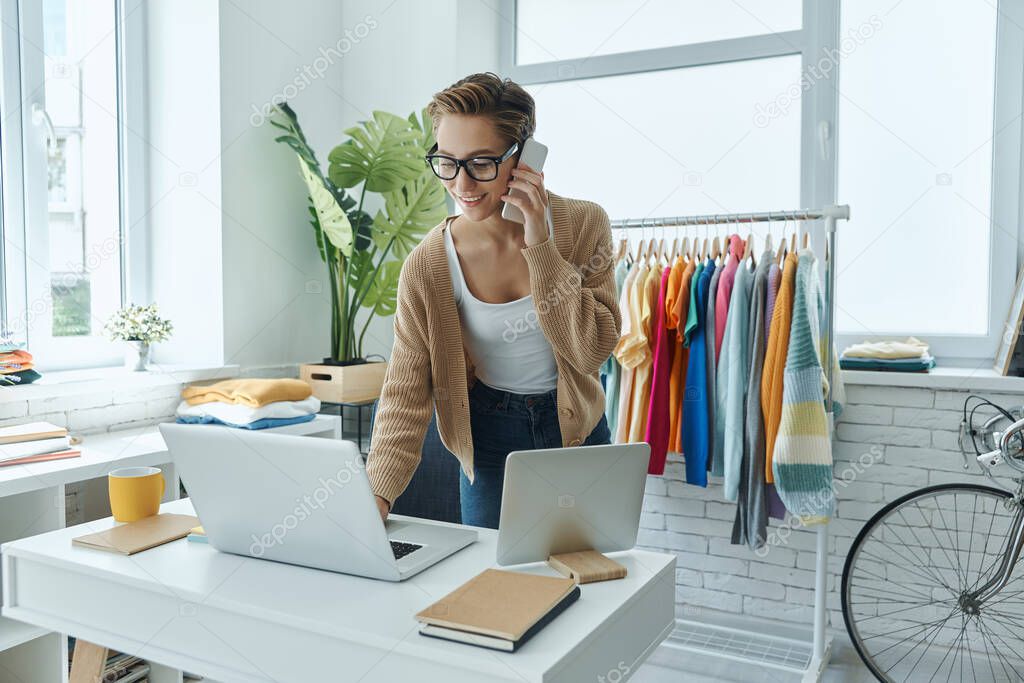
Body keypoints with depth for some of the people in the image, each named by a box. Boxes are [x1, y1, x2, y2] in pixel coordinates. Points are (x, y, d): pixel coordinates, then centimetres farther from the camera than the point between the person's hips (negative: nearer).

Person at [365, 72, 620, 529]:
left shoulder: (584, 225, -14)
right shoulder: (427, 267, -16)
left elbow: (592, 349, -19)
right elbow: (406, 393, -16)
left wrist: (539, 247, -27)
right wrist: (376, 497, -28)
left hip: (577, 427, 1)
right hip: (490, 437, -1)